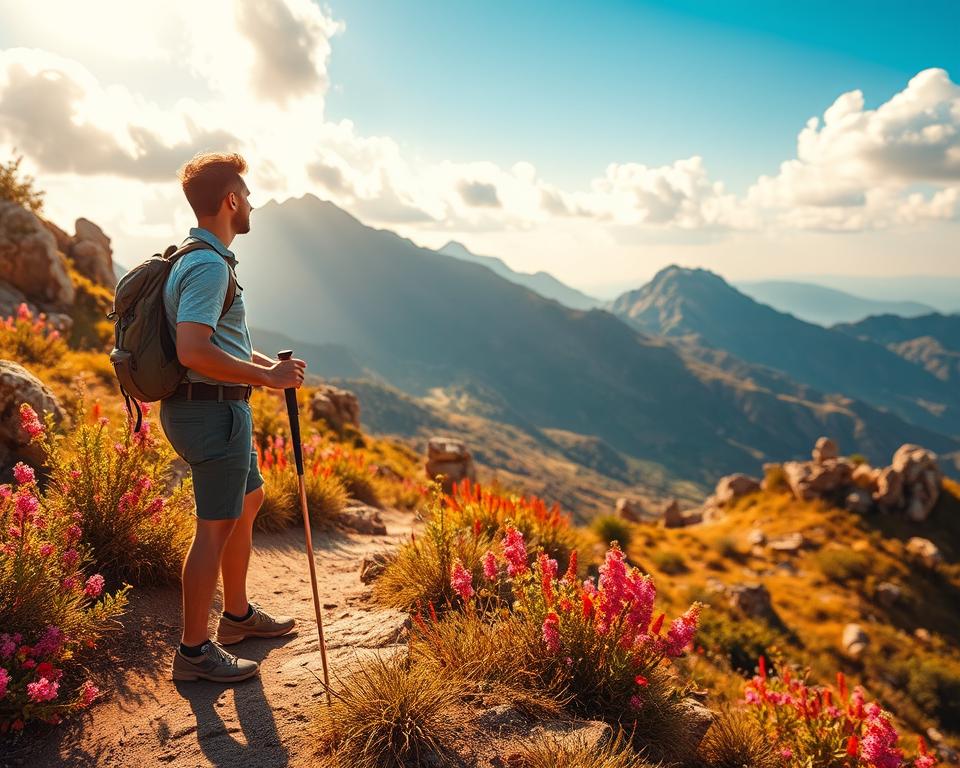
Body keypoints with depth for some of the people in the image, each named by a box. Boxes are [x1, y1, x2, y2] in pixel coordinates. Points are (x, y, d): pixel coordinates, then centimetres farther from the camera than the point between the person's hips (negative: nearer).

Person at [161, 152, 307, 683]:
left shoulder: (204, 258, 14)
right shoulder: (209, 265, -19)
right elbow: (194, 351, -29)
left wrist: (266, 363, 15)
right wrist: (266, 377, -22)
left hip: (219, 407, 11)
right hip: (214, 409, -11)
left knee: (249, 499, 22)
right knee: (216, 526, -2)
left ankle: (238, 614, 35)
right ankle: (194, 651, 11)